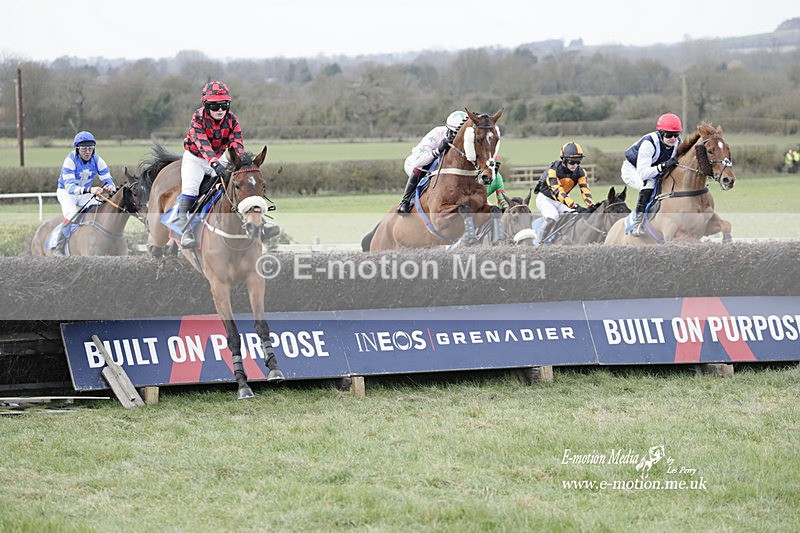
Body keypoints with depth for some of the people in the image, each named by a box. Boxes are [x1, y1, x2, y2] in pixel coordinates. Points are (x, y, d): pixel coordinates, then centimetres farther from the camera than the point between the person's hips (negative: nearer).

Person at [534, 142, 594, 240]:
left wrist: (592, 207, -41)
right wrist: (575, 207, -51)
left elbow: (585, 190, -22)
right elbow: (558, 192, -41)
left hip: (562, 199, 5)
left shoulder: (580, 172, -14)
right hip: (545, 198, -5)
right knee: (552, 217, -32)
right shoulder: (553, 170, -32)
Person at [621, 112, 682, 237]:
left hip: (655, 170, 7)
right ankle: (638, 222, -30)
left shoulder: (678, 143, -17)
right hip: (632, 169, -7)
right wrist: (663, 166, -52)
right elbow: (642, 173, -42)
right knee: (649, 183, -34)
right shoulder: (649, 143, -37)